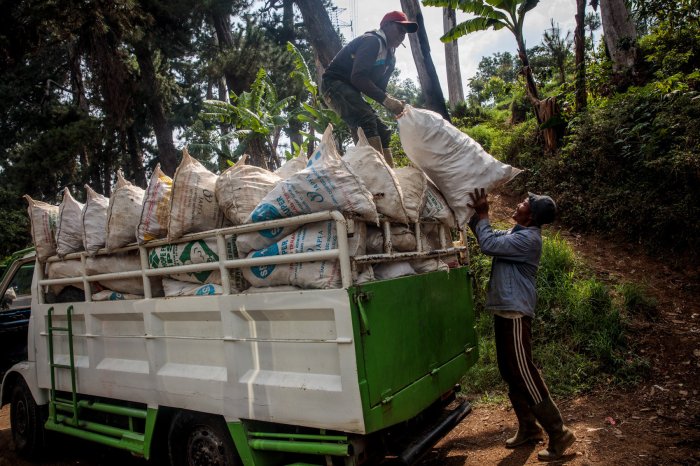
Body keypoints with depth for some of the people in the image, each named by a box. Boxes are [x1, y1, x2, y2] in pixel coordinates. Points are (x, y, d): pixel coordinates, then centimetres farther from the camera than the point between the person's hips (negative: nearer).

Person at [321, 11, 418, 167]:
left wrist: (395, 107, -7)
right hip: (334, 84, -10)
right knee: (366, 119, -32)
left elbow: (379, 87, 12)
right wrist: (386, 99, -28)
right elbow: (358, 77, -26)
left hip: (351, 91, 10)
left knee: (381, 130, 2)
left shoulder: (389, 56, 16)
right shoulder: (372, 41, -14)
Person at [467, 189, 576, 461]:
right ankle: (528, 428, 28)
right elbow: (489, 237, 20)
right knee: (510, 373, 15)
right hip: (506, 312, 10)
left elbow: (488, 244, -23)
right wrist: (474, 214, 5)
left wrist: (482, 214, -11)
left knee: (524, 374, -5)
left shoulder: (528, 239, -18)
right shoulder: (517, 234, 13)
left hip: (515, 314, -10)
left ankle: (559, 434, 7)